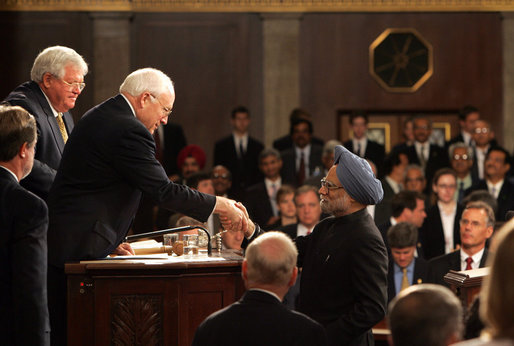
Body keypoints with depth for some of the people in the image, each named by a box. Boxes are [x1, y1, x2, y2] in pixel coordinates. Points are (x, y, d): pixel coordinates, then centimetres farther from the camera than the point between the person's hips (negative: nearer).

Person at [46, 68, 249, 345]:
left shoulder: (96, 117, 17)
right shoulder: (129, 131, -15)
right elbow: (164, 191, -17)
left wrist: (111, 238, 21)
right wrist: (220, 206, -7)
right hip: (81, 249, -10)